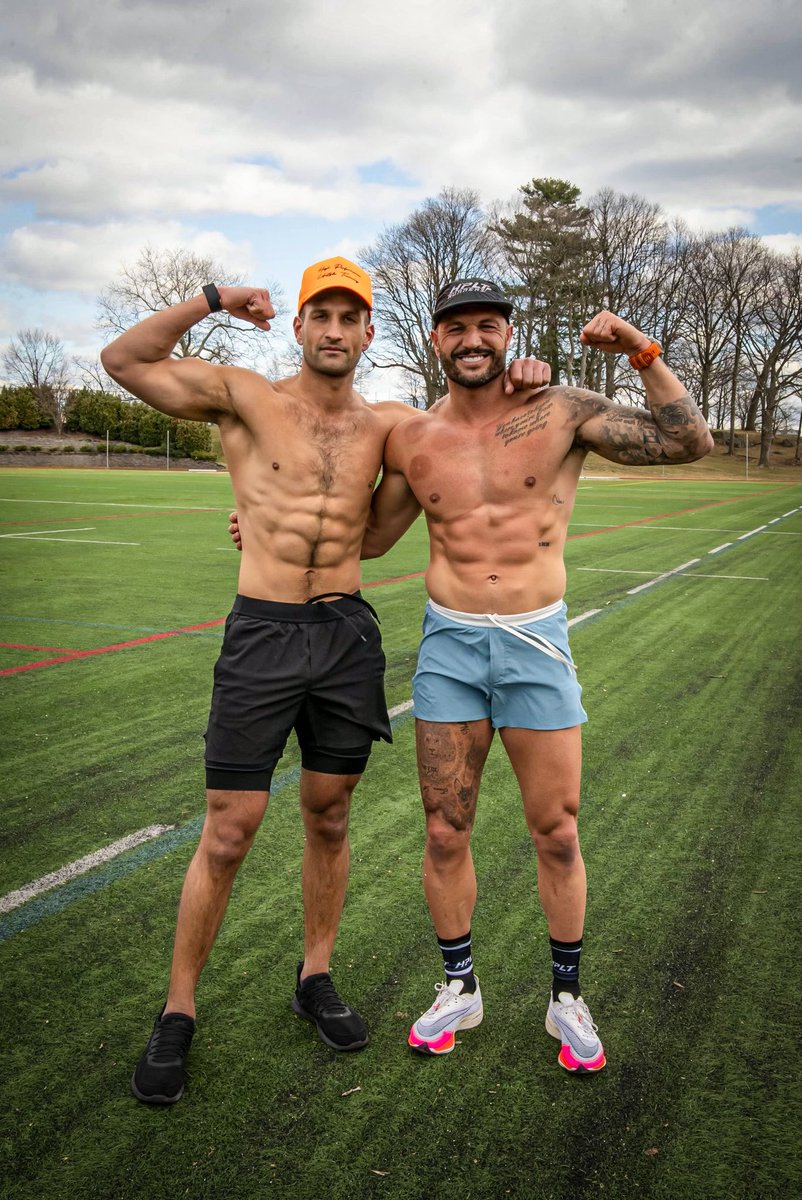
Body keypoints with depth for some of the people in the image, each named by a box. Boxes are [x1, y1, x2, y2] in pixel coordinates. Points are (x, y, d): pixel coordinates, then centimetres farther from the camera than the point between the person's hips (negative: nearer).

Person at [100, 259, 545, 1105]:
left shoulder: (386, 424, 8)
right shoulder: (246, 398, -1)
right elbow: (124, 361, -3)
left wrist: (510, 383, 1)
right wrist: (210, 301, -8)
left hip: (348, 637, 4)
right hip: (260, 635, -3)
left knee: (328, 820, 14)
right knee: (227, 835, 0)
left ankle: (315, 979, 33)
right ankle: (176, 1014, 17)